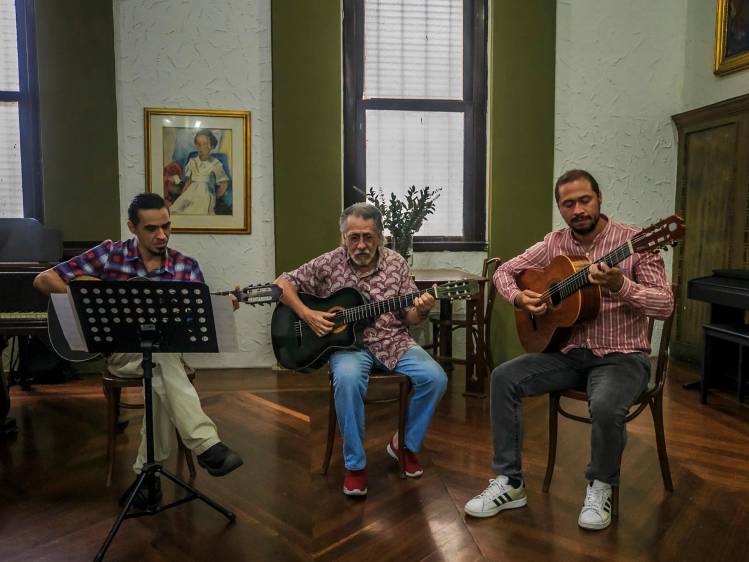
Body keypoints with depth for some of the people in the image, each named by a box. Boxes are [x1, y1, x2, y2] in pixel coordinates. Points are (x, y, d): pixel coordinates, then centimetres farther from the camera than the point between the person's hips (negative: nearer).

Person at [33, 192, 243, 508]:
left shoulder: (186, 267, 0)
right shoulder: (110, 254, -2)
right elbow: (44, 280, -1)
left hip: (167, 352, 2)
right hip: (121, 352, -2)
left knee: (162, 380, -34)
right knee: (163, 357, -35)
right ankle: (207, 446, -35)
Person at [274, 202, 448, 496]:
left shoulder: (395, 263, 2)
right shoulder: (329, 263, -3)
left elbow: (409, 319, 4)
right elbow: (283, 283, 2)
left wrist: (420, 311, -20)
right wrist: (306, 314, -12)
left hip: (393, 342, 3)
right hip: (348, 343, -2)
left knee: (435, 378, -20)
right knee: (347, 380, -35)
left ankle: (404, 444, 7)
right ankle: (355, 465, -14)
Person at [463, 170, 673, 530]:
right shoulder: (554, 244, 3)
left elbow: (665, 305, -14)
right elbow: (505, 271, 10)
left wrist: (620, 286, -32)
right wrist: (518, 297, -11)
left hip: (621, 355, -4)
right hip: (569, 352, 5)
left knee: (606, 406, -35)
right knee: (504, 378, -14)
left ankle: (601, 486, -1)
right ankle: (509, 483, -2)